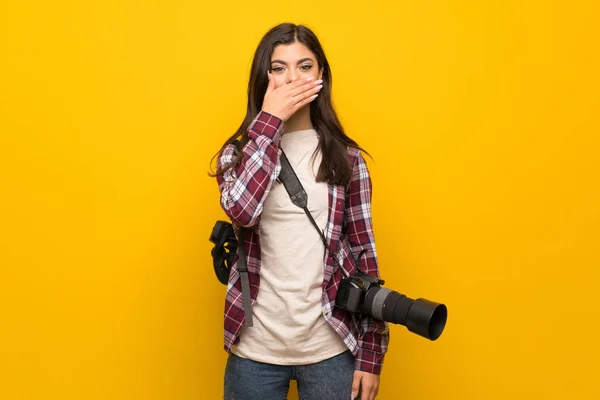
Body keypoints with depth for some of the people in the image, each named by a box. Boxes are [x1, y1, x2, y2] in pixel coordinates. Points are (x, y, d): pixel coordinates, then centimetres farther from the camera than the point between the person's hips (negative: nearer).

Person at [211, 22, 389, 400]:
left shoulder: (346, 156, 1)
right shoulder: (238, 152, 2)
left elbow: (364, 251, 1)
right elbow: (241, 210, -20)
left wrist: (371, 352, -2)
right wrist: (270, 119, -15)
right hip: (255, 348, 0)